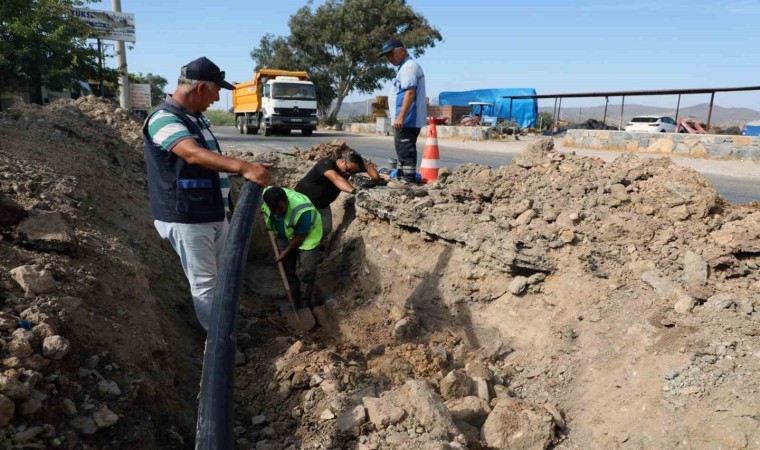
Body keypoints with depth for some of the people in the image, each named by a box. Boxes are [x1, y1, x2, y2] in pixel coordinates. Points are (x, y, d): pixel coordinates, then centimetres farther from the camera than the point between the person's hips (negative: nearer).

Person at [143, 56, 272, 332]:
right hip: (187, 219, -10)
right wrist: (244, 168, -46)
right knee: (205, 283, -1)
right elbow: (193, 154, -36)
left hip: (214, 215, 10)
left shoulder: (193, 118, 13)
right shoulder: (164, 119, -18)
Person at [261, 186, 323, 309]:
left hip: (307, 236, -6)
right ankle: (294, 304, 25)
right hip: (285, 236, 6)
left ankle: (304, 307, 9)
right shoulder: (267, 197, -27)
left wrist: (285, 252, -17)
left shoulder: (301, 211, -41)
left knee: (305, 272, -7)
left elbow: (300, 236, -26)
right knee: (288, 271, 11)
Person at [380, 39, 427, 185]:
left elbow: (410, 93, -23)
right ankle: (403, 177, 25)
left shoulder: (409, 66, -12)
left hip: (406, 120, -11)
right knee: (403, 149, 16)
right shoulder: (405, 67, 21)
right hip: (407, 120, 11)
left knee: (406, 150, -8)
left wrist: (400, 117, -26)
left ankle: (408, 179, -4)